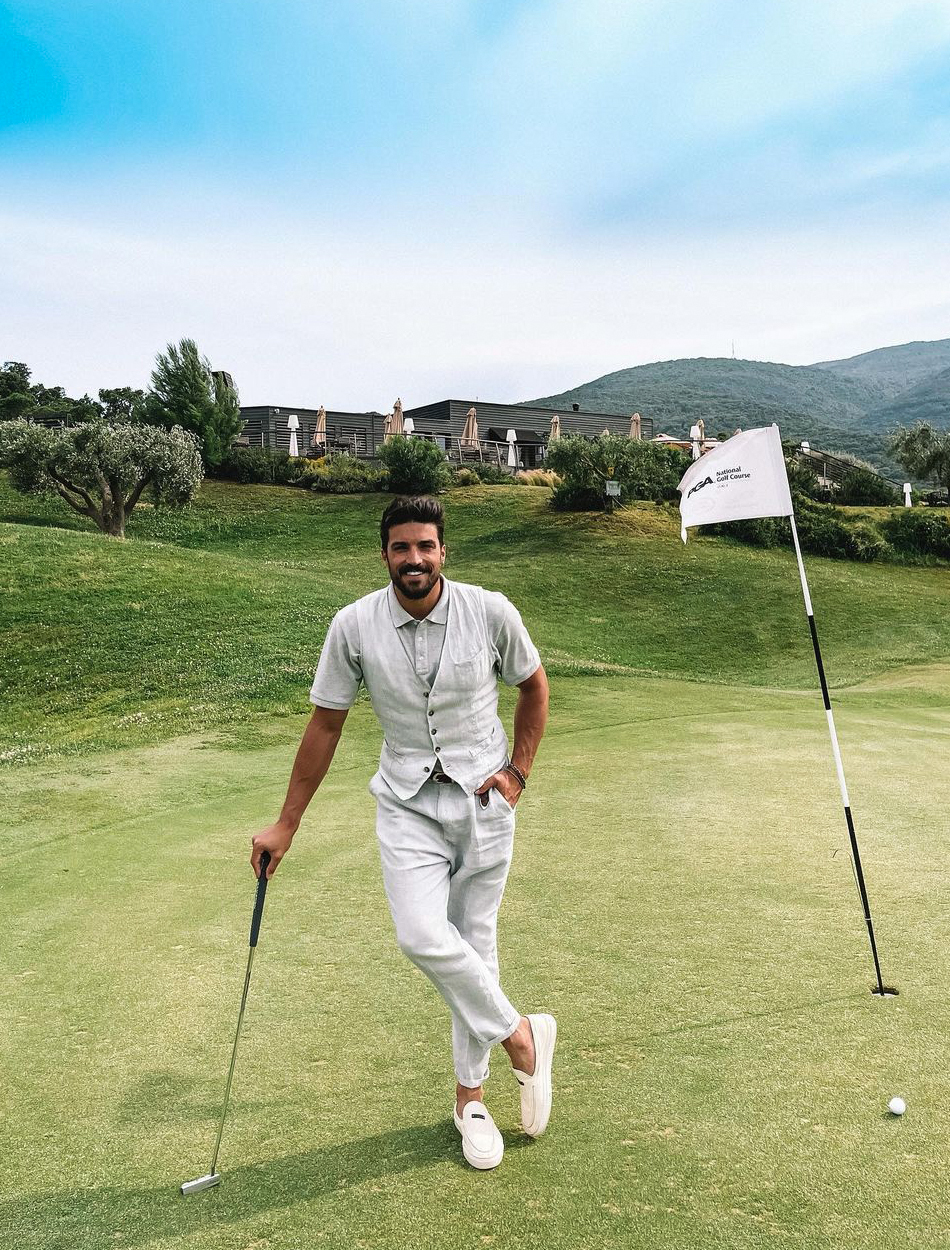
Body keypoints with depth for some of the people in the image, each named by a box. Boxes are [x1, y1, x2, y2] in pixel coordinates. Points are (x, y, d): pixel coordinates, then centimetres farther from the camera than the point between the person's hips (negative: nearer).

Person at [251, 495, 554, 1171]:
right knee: (423, 937, -17)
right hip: (408, 802, 0)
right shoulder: (354, 625, -10)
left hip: (483, 797, 0)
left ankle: (471, 1096, 26)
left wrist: (519, 771, 0)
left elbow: (535, 685, 7)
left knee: (475, 941, 6)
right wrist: (287, 824, 2)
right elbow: (325, 726, -1)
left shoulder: (491, 611, -11)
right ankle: (521, 1032, 8)